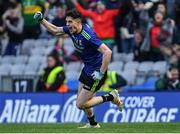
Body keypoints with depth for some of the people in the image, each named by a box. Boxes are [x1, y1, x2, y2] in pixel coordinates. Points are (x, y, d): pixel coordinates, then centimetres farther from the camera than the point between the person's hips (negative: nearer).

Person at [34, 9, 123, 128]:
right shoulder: (71, 29, -4)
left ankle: (111, 97, 5)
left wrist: (101, 73, -31)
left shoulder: (88, 35, -30)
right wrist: (42, 20, 3)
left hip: (96, 71, -9)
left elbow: (107, 52, -34)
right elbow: (55, 30, 16)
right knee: (81, 99, 18)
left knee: (80, 104, -5)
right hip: (87, 68, 9)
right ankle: (93, 124, 38)